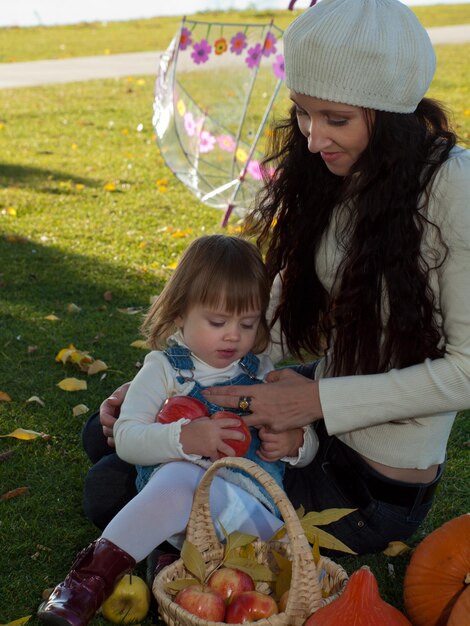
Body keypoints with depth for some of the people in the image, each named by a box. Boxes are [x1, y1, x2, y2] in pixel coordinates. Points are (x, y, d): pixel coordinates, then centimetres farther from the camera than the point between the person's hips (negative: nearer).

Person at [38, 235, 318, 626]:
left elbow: (308, 445, 25)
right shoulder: (165, 367, 9)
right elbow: (126, 438, -3)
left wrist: (294, 442, -1)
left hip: (255, 502, 3)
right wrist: (186, 438, -21)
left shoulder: (262, 372, 21)